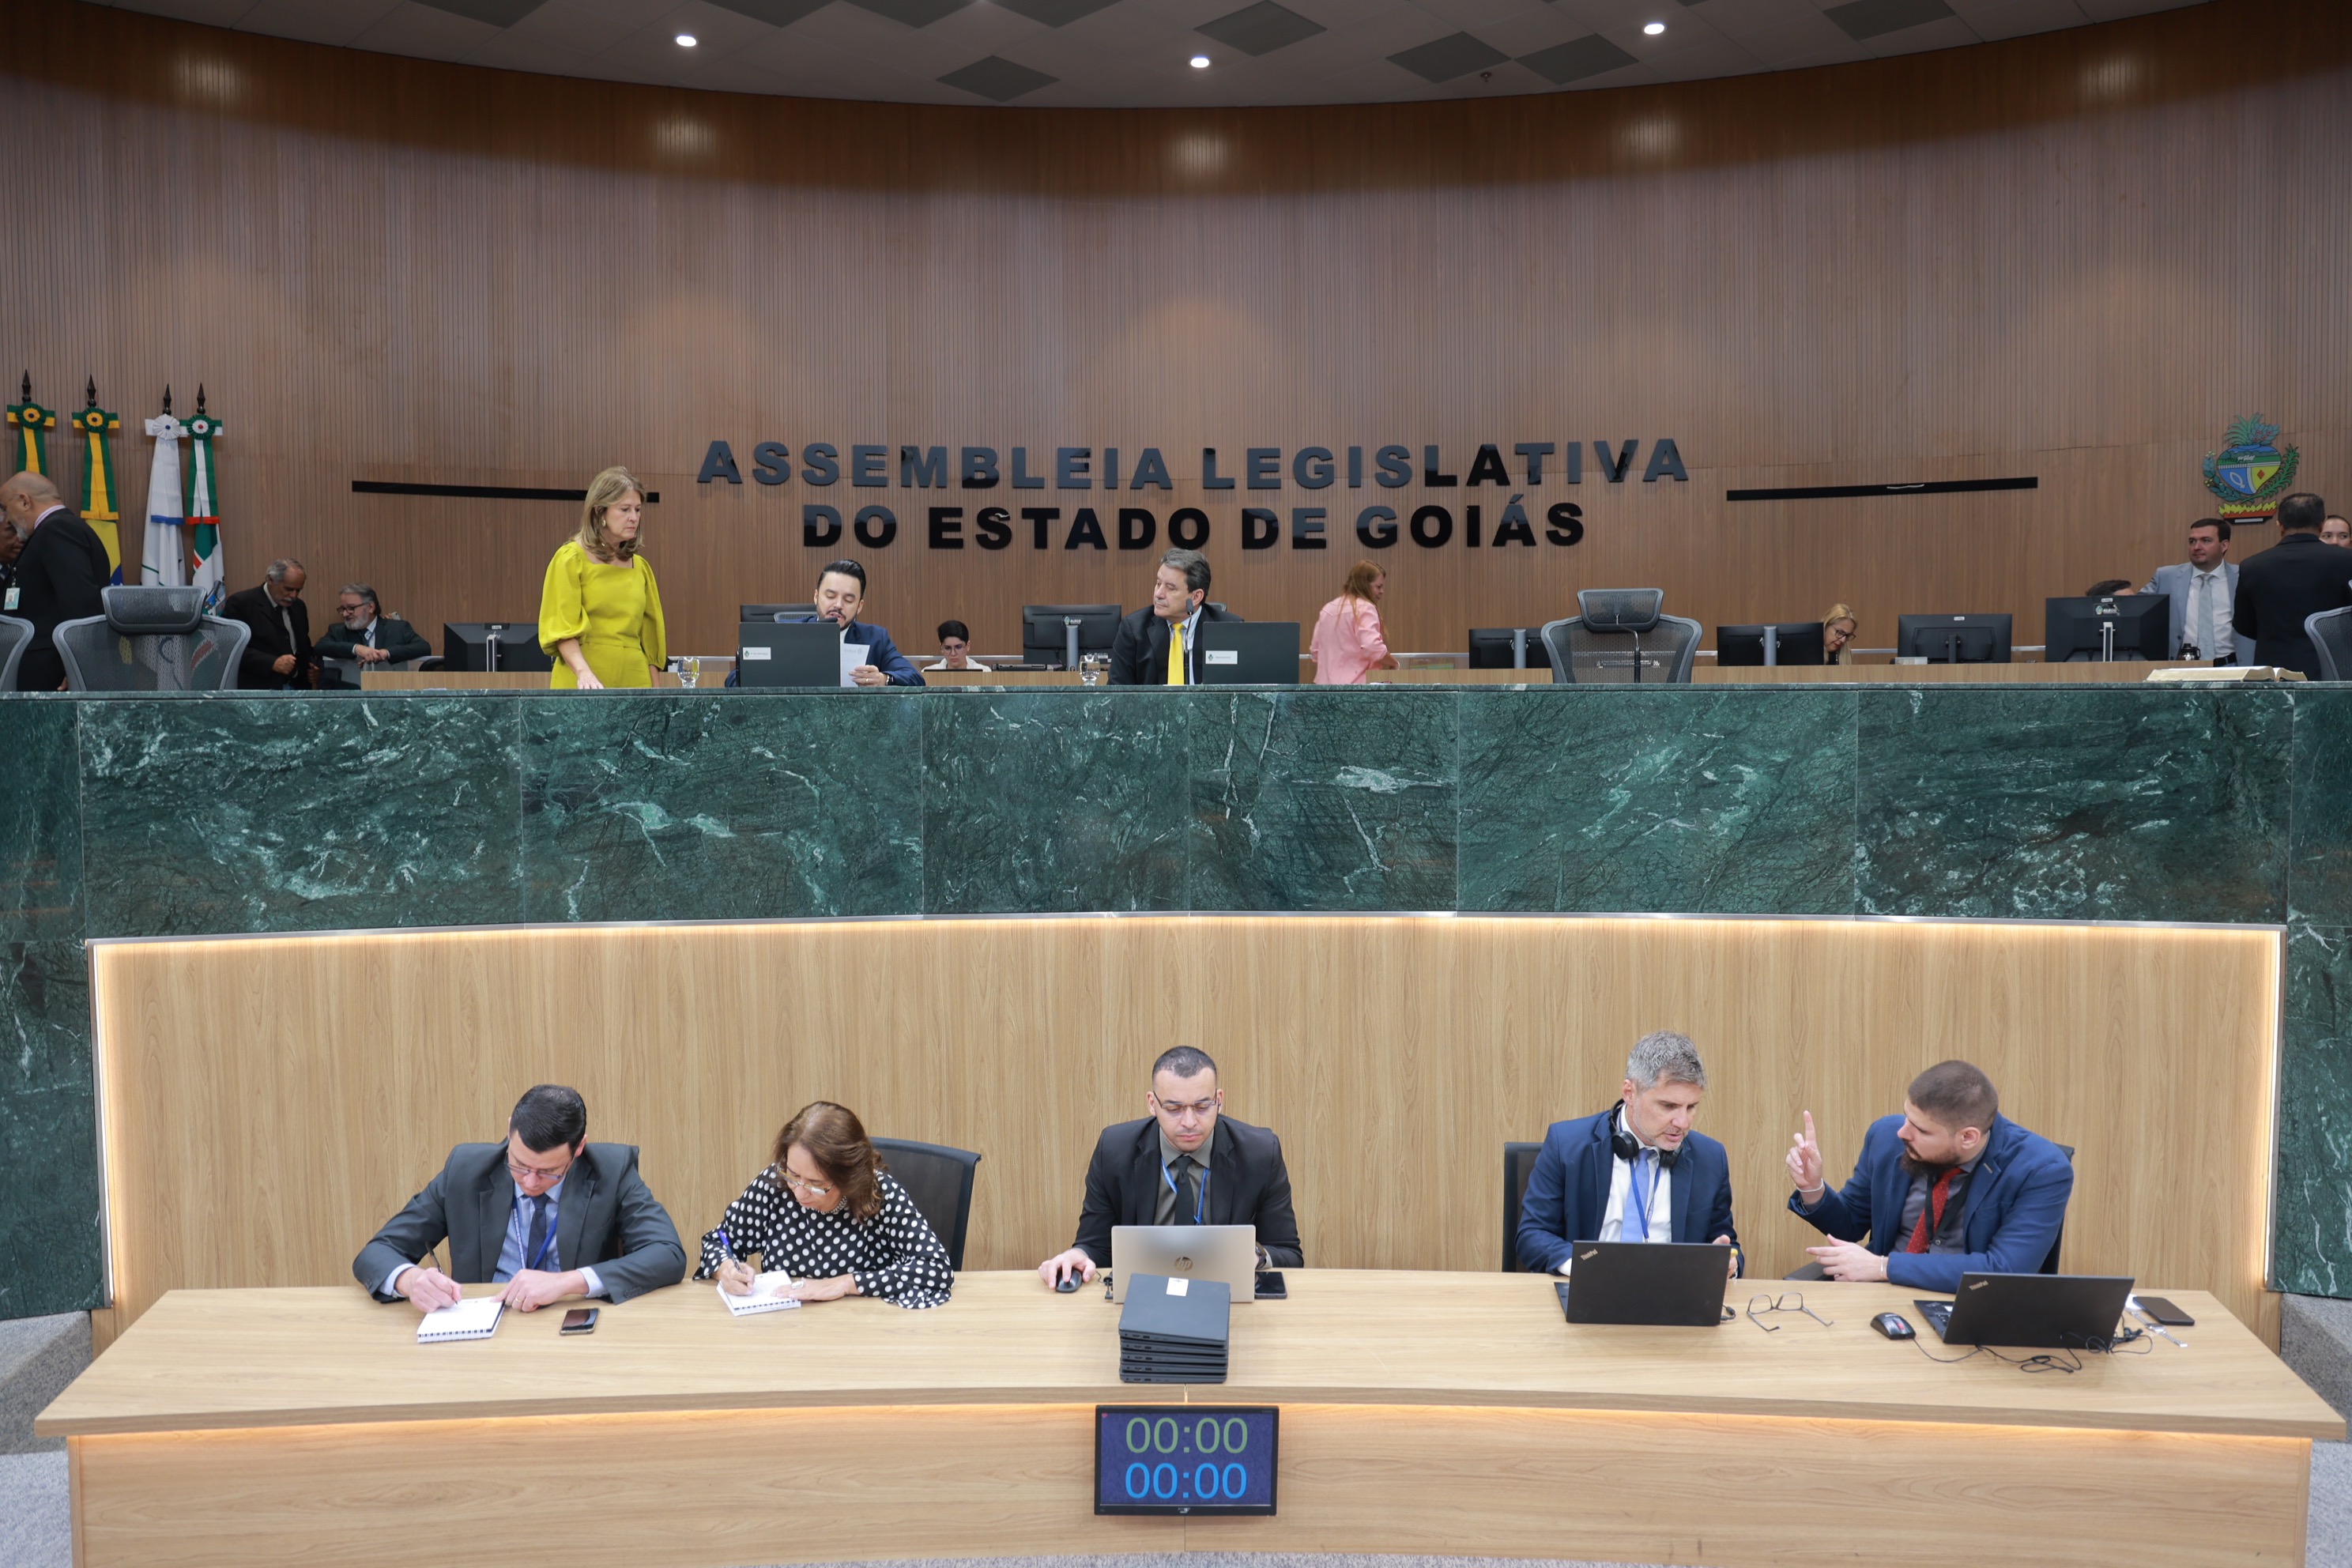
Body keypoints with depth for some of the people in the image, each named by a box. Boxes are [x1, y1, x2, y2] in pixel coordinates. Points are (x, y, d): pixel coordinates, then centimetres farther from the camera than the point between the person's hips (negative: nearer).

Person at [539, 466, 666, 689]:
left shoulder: (641, 567, 14)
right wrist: (584, 673, -25)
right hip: (583, 687, -4)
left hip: (634, 681, 5)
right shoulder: (571, 559, -1)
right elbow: (562, 629, -10)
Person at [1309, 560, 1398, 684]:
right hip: (1355, 686, -8)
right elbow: (1372, 647, -22)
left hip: (1326, 684, 8)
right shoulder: (1365, 608, -9)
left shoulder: (1328, 609, 16)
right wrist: (1393, 662, -6)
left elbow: (1315, 649, 20)